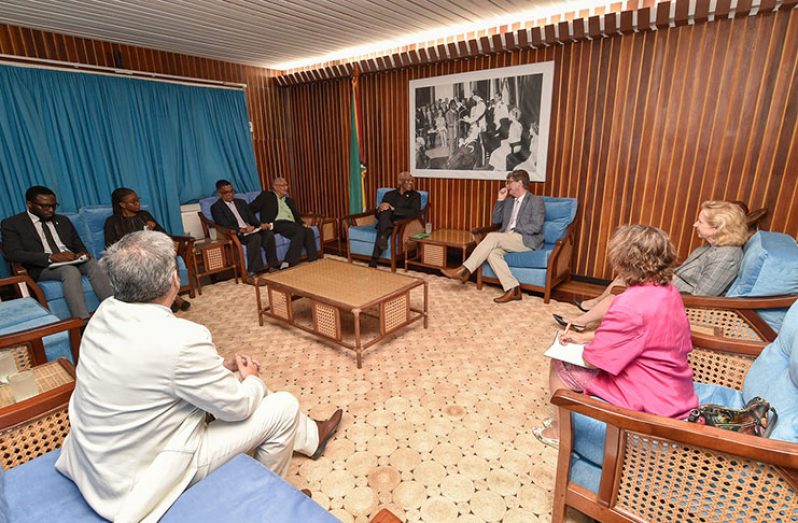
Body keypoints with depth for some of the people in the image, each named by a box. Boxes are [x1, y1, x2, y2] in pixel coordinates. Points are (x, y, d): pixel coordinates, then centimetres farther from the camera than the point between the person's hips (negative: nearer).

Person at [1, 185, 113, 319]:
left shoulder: (63, 220, 20)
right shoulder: (11, 224, 6)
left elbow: (78, 245, 22)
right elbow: (12, 254, -8)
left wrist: (82, 254, -4)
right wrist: (50, 257, -22)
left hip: (72, 261, 4)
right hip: (43, 267, -4)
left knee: (93, 264, -31)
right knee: (70, 271, -37)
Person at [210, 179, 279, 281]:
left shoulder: (241, 202, 21)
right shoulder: (216, 207, 2)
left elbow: (252, 217, 16)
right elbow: (224, 226, -11)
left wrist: (261, 224, -7)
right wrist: (242, 230, -26)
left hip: (251, 230, 6)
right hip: (235, 234, -6)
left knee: (269, 233, -25)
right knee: (256, 237, -35)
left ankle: (273, 266, -20)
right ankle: (251, 273, -34)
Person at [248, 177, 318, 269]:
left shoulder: (289, 200, 30)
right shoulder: (266, 195, 15)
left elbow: (296, 217, 24)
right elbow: (251, 209, 7)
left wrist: (302, 224, 2)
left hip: (291, 224, 5)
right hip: (277, 224, -5)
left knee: (309, 231, -25)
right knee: (300, 231, -32)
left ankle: (313, 261, -29)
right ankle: (288, 262, -34)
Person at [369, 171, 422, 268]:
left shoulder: (415, 195, 14)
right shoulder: (389, 194, 21)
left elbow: (415, 213, -7)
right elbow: (377, 214, 16)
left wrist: (393, 209, -12)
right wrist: (380, 209, -11)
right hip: (385, 222, 2)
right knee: (385, 210, -30)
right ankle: (383, 237, -52)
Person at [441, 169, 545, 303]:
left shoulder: (536, 201, 0)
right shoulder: (509, 202, 22)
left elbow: (536, 227, -12)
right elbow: (496, 220, 17)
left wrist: (514, 229, -11)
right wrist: (500, 200, 9)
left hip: (526, 240, -6)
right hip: (508, 239, 7)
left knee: (492, 237, -29)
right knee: (492, 252, -28)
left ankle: (465, 270, -28)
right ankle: (513, 289, -29)